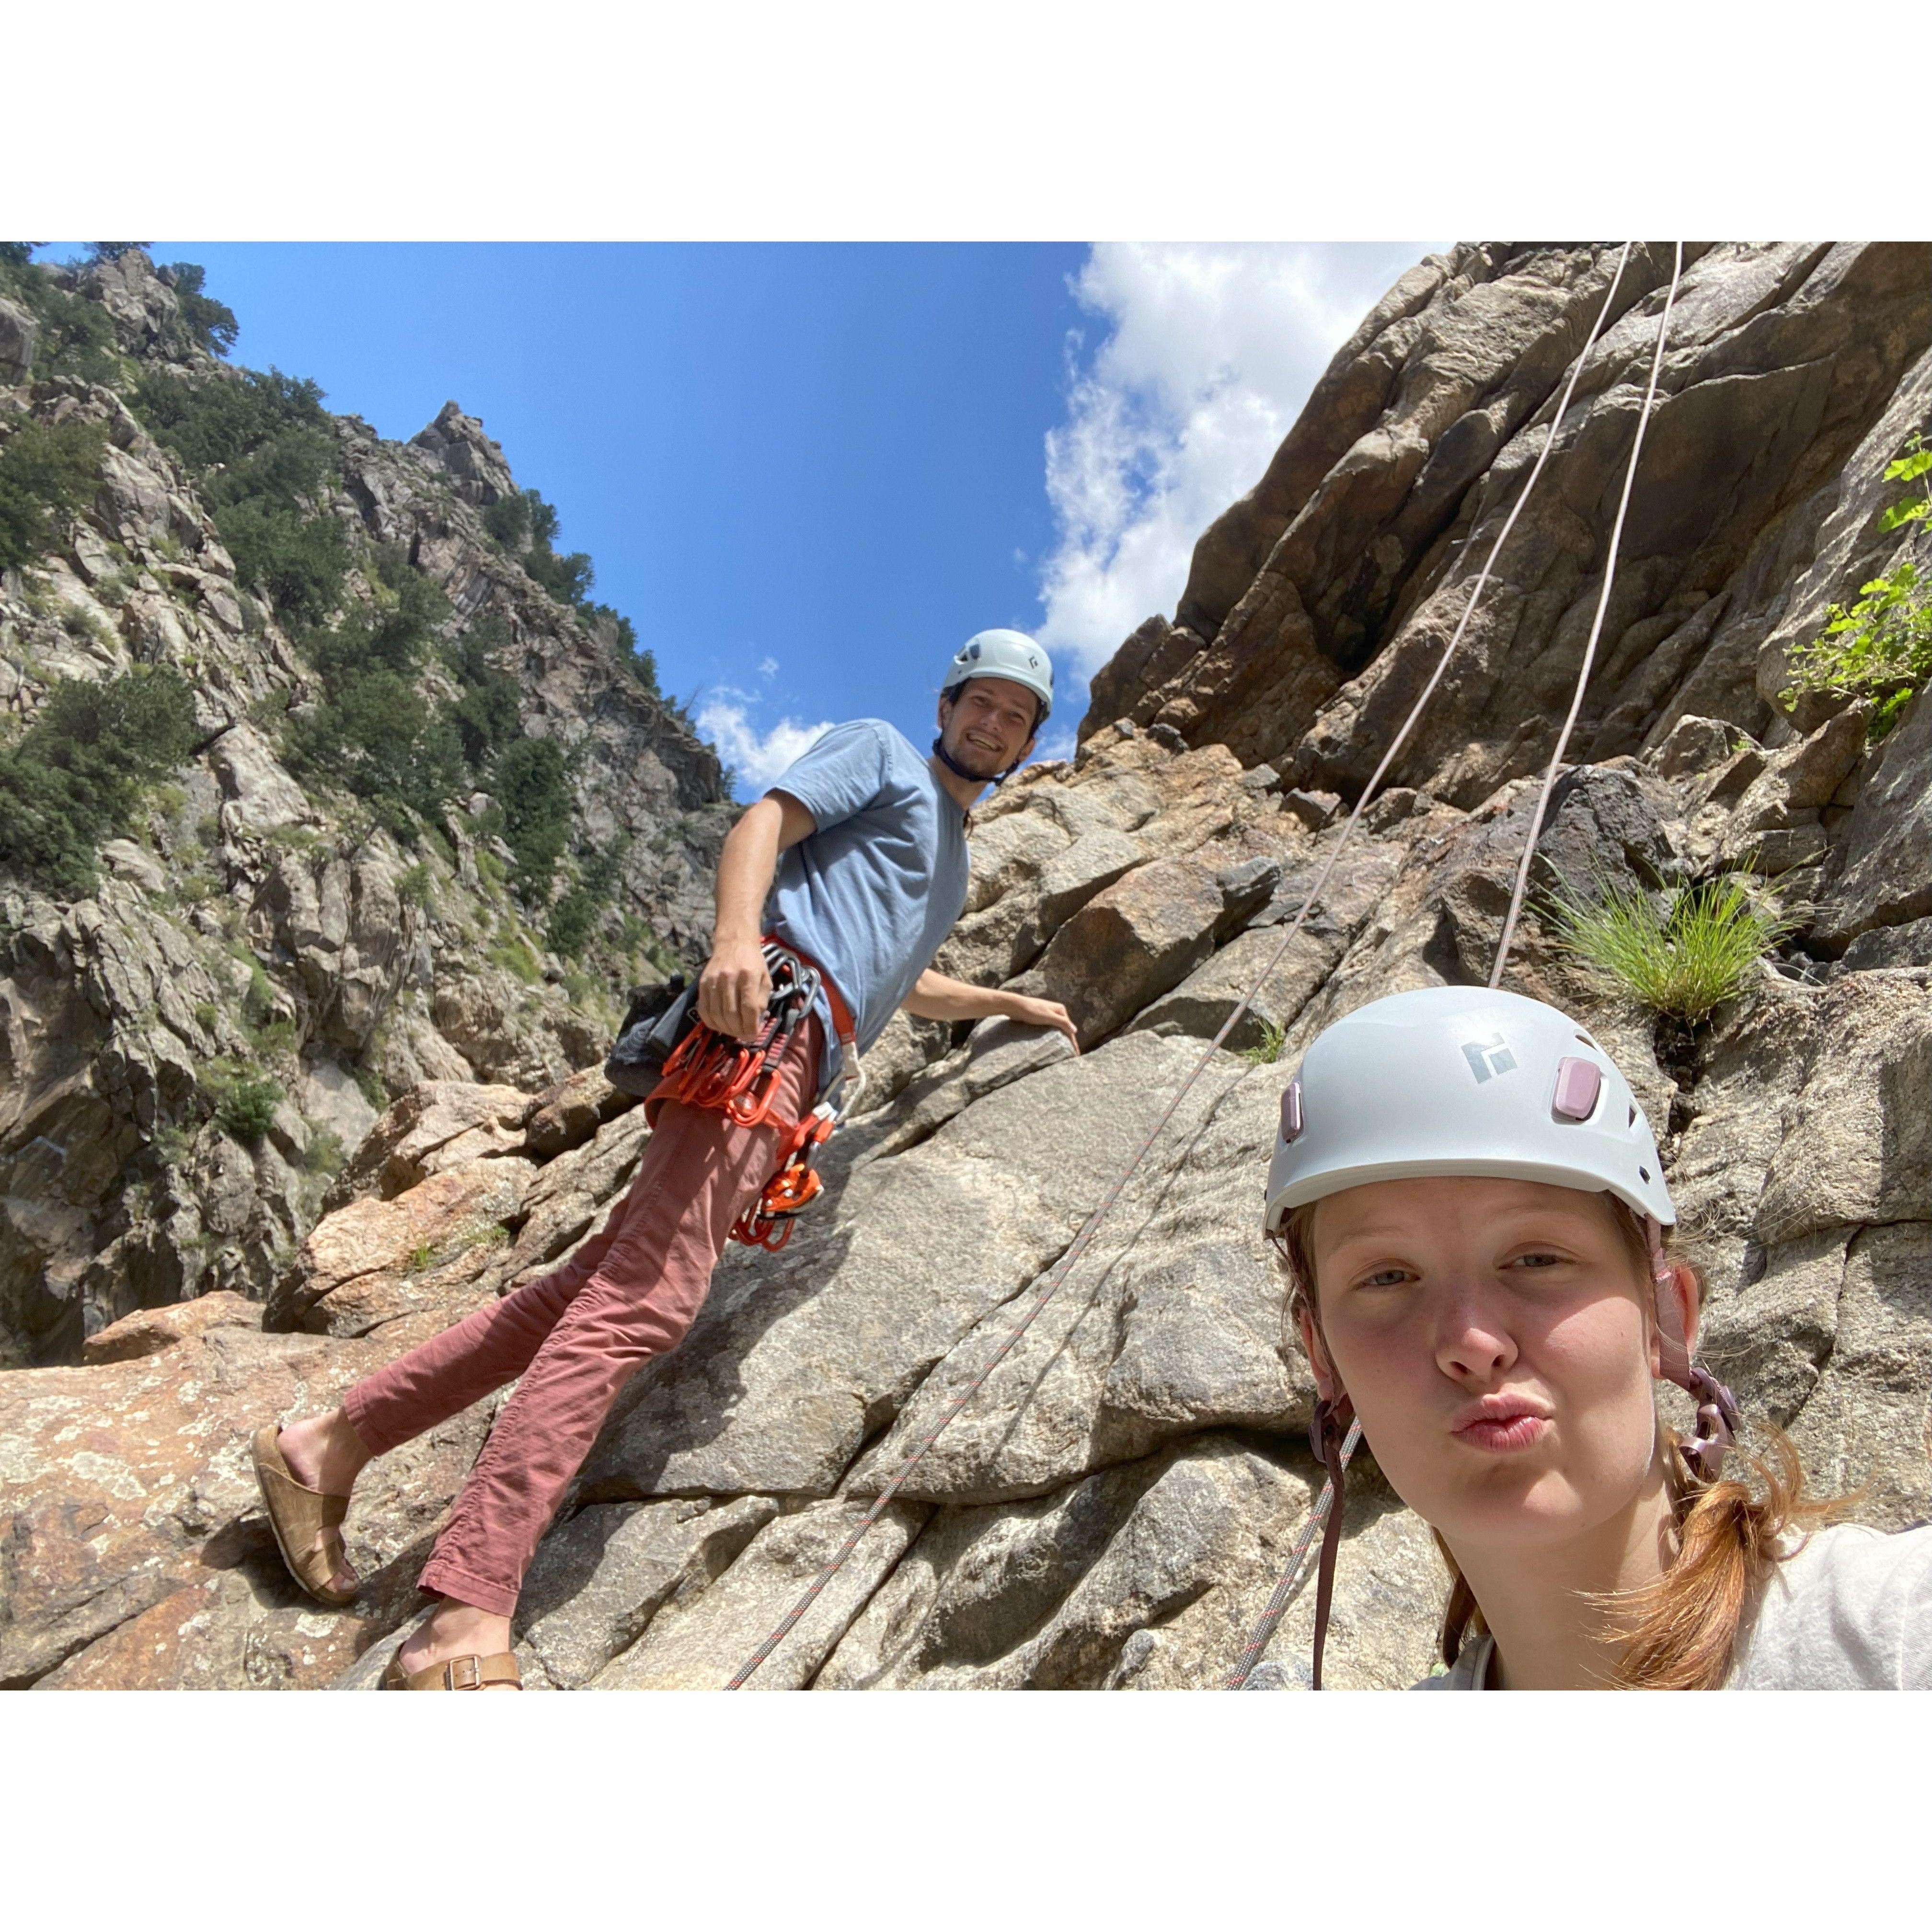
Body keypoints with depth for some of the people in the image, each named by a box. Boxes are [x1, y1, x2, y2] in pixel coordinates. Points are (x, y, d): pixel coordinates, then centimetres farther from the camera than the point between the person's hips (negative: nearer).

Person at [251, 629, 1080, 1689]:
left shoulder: (948, 855, 38)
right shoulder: (880, 751, 13)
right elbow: (762, 821, -4)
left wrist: (1010, 1003, 55)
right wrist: (734, 938, -23)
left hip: (798, 1067, 9)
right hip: (774, 1007, -8)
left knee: (598, 1285, 0)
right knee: (641, 1302, -23)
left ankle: (329, 1446, 8)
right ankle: (466, 1621, -28)